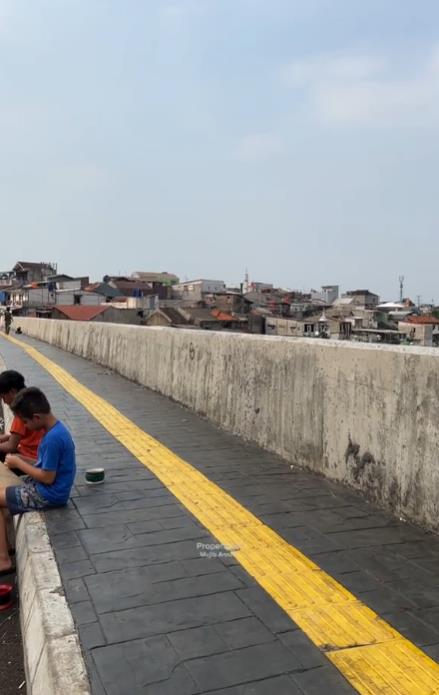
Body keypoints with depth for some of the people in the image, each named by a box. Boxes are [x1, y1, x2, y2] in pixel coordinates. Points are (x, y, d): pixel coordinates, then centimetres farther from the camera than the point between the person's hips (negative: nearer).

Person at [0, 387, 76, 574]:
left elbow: (48, 477, -23)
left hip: (49, 494, -10)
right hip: (46, 488, 10)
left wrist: (19, 463, -12)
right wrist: (21, 461, 3)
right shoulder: (55, 429, 2)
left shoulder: (52, 438, -28)